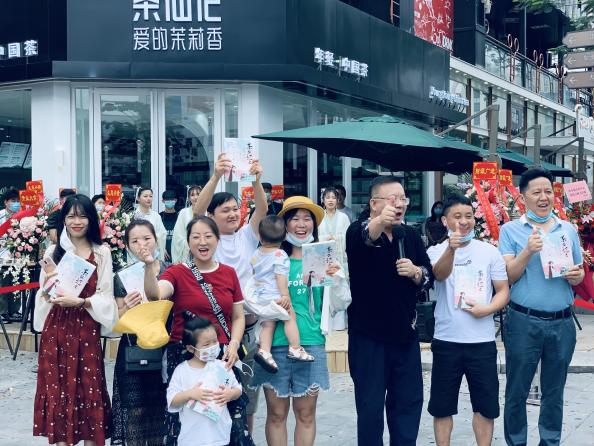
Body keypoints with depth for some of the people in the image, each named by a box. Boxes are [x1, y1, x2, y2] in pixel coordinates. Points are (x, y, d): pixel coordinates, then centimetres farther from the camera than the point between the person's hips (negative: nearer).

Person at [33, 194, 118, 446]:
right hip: (56, 329, 2)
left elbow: (105, 296, -2)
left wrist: (79, 301, -17)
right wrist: (49, 291, -13)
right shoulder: (53, 252, 8)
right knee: (58, 387, 3)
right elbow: (43, 294, 9)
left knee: (90, 388, 0)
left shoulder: (102, 253, 1)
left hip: (87, 329, -2)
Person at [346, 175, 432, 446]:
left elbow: (429, 277, 9)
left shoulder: (411, 235, 8)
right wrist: (380, 221, -56)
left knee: (409, 402, 12)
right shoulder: (358, 230, -9)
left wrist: (416, 272, -14)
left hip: (404, 333, 5)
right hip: (368, 335, -5)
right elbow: (364, 237, -34)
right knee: (370, 406, 3)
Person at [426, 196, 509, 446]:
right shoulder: (436, 252, -1)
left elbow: (503, 291, 5)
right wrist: (451, 248, -42)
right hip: (446, 341, -1)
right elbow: (439, 275, -22)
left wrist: (487, 309, -15)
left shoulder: (490, 252, 2)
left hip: (482, 341, 1)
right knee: (442, 405, 8)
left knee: (485, 405, 8)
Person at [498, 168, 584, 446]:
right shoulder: (510, 230, -1)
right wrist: (528, 251, -22)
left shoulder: (569, 230, 9)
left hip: (562, 323, 3)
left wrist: (577, 276, -9)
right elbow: (507, 277, -8)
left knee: (554, 392, 13)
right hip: (524, 322, -3)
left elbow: (579, 272, 14)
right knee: (517, 391, 6)